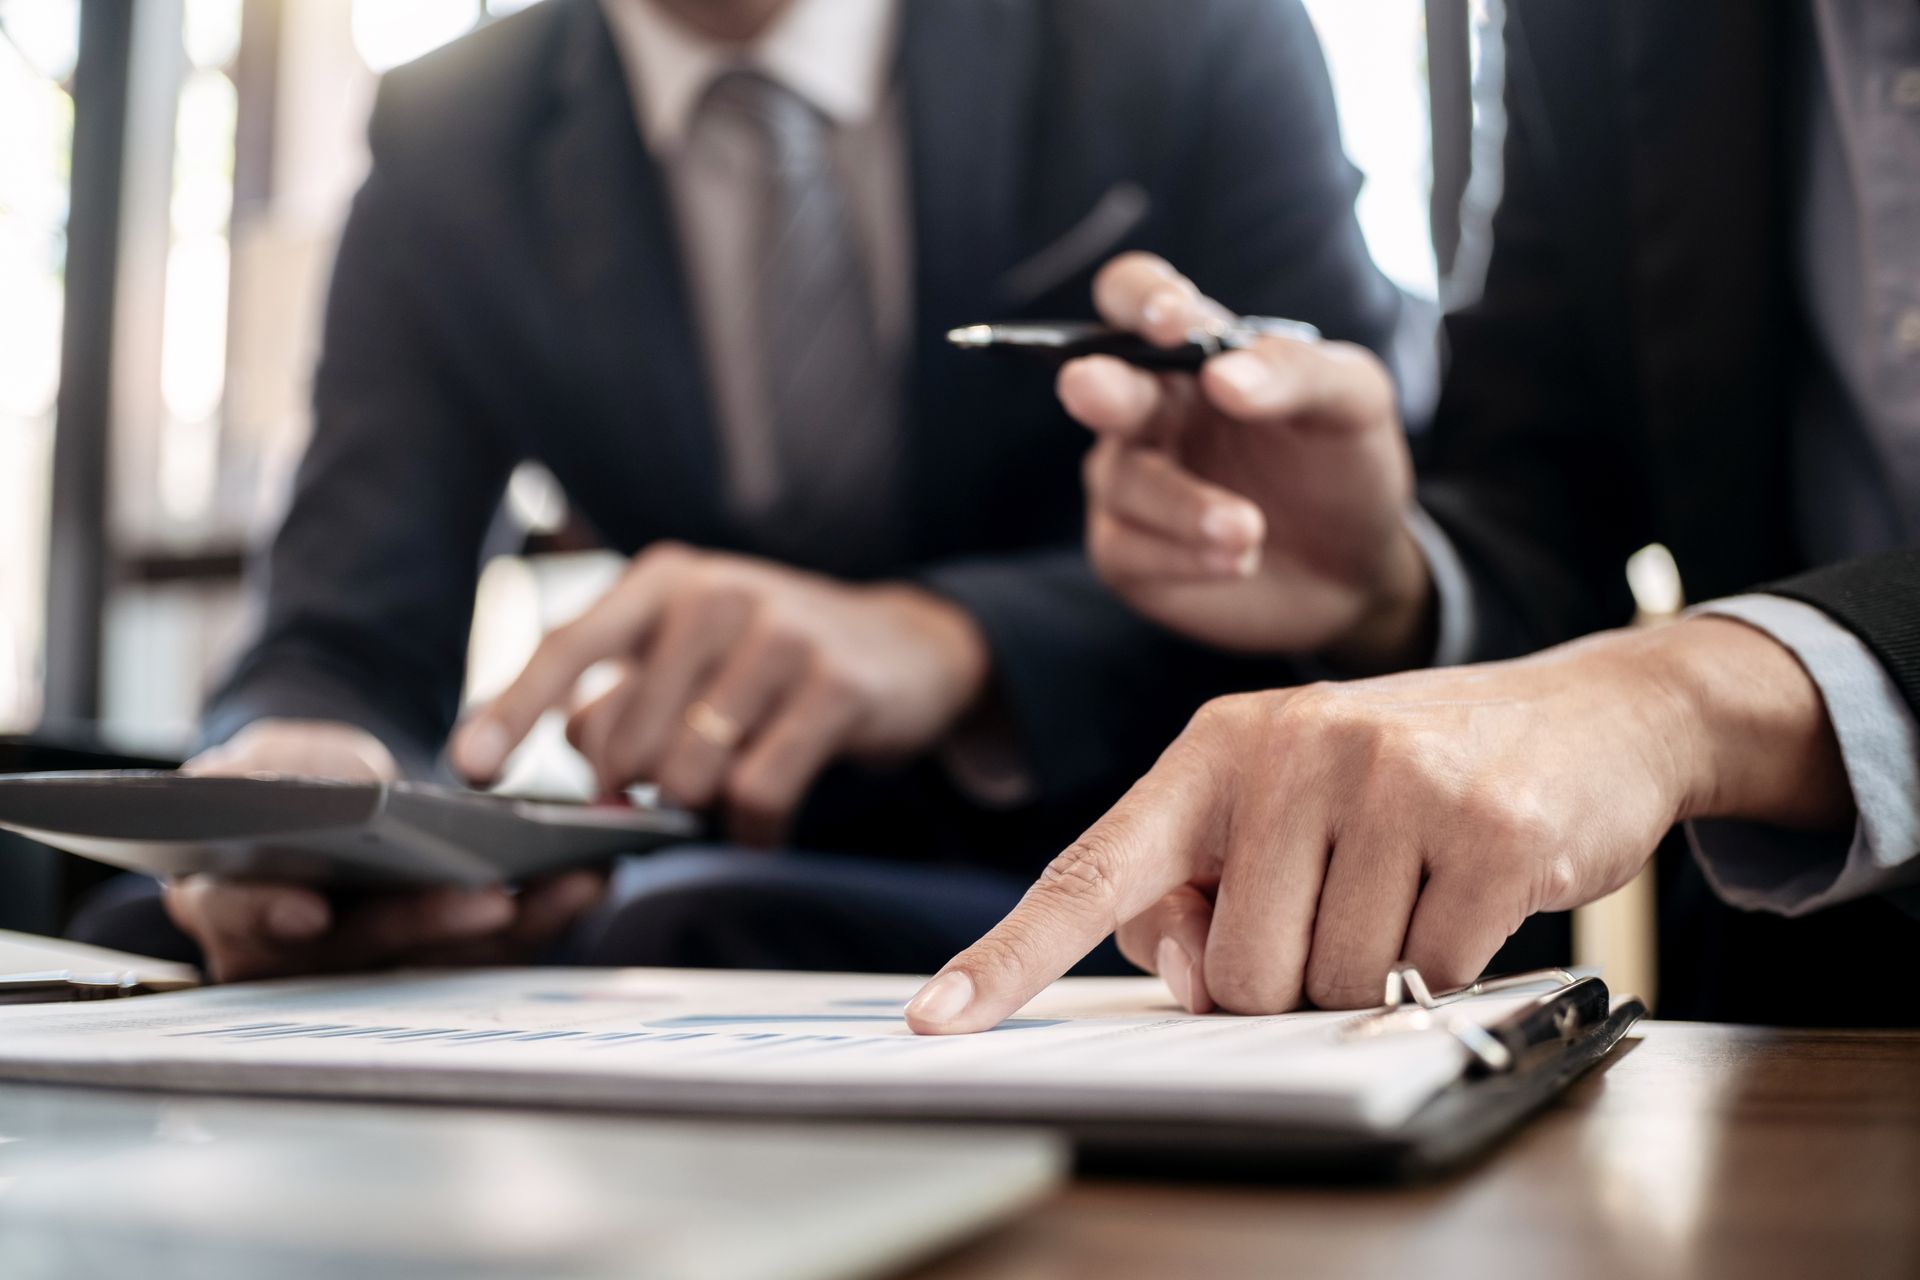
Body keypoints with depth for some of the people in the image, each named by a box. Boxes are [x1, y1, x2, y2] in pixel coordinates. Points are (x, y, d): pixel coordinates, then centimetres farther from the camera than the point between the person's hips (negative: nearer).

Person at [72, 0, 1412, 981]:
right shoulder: (447, 148, 1)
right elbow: (353, 645, -4)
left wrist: (949, 639, -33)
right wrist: (293, 764, -30)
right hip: (765, 874, 3)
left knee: (682, 935, -33)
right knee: (149, 937, -18)